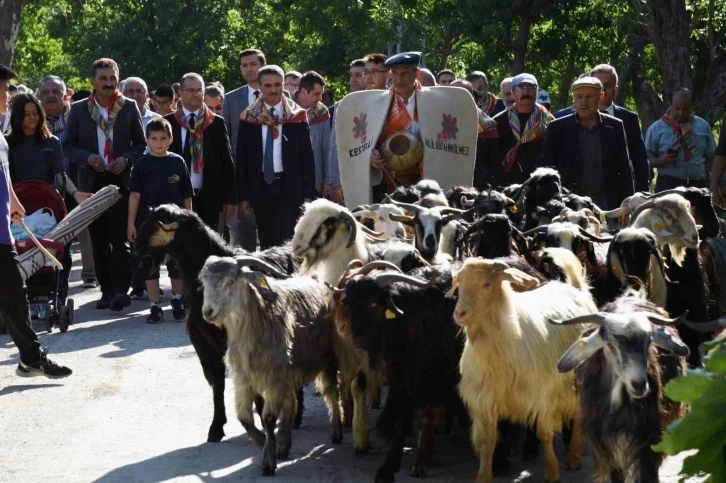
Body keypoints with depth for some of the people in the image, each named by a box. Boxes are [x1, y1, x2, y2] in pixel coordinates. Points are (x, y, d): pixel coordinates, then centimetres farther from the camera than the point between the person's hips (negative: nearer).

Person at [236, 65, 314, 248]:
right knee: (266, 243, 6)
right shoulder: (249, 118, 4)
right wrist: (243, 196, 2)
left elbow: (307, 157, 2)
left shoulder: (297, 116, 2)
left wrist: (308, 194, -3)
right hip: (260, 186, 2)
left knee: (287, 242, -11)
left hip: (290, 187, -2)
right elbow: (241, 160, 7)